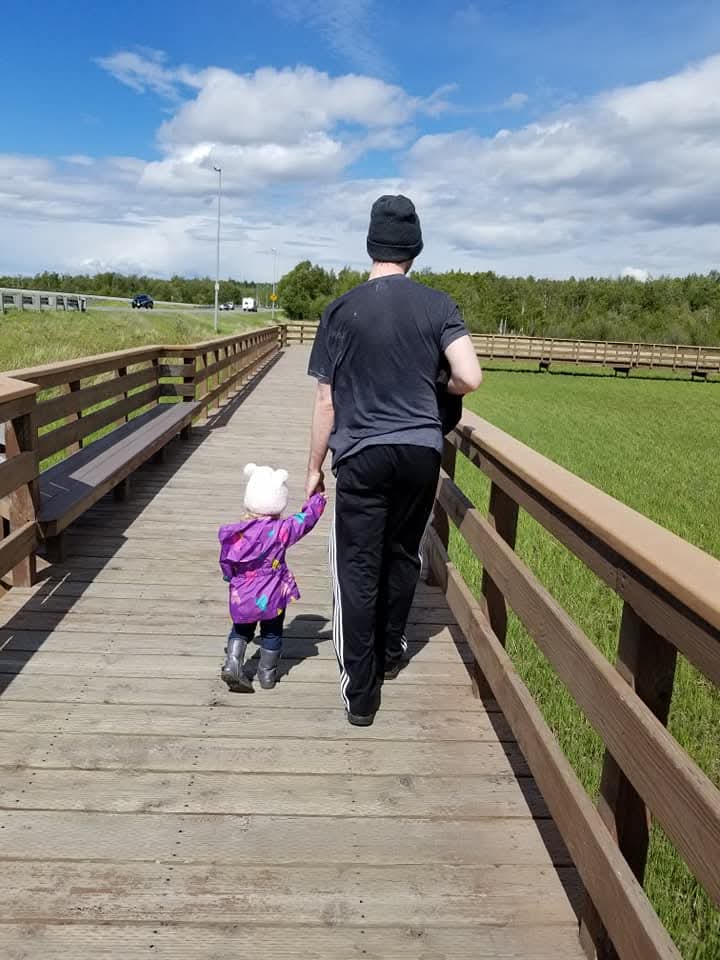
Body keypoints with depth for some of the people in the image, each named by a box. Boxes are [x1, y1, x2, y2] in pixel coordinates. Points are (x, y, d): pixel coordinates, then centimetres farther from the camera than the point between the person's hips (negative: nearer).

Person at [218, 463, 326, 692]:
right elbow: (307, 518, -3)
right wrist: (317, 496, 13)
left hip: (241, 597, 2)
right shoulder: (282, 530, -16)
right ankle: (267, 674, 25)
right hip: (271, 597, -2)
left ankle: (232, 663, 5)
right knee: (272, 634, 17)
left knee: (240, 630, 22)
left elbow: (226, 563, 4)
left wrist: (231, 578, 23)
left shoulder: (236, 531, -6)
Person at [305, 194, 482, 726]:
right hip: (422, 451, 3)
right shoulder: (438, 305, 0)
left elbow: (326, 402, -2)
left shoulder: (343, 310, -3)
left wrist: (315, 468, 8)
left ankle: (361, 693, 8)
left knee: (358, 571, 4)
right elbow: (471, 377, -11)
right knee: (403, 556, 20)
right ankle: (390, 654, 37)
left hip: (362, 457, -2)